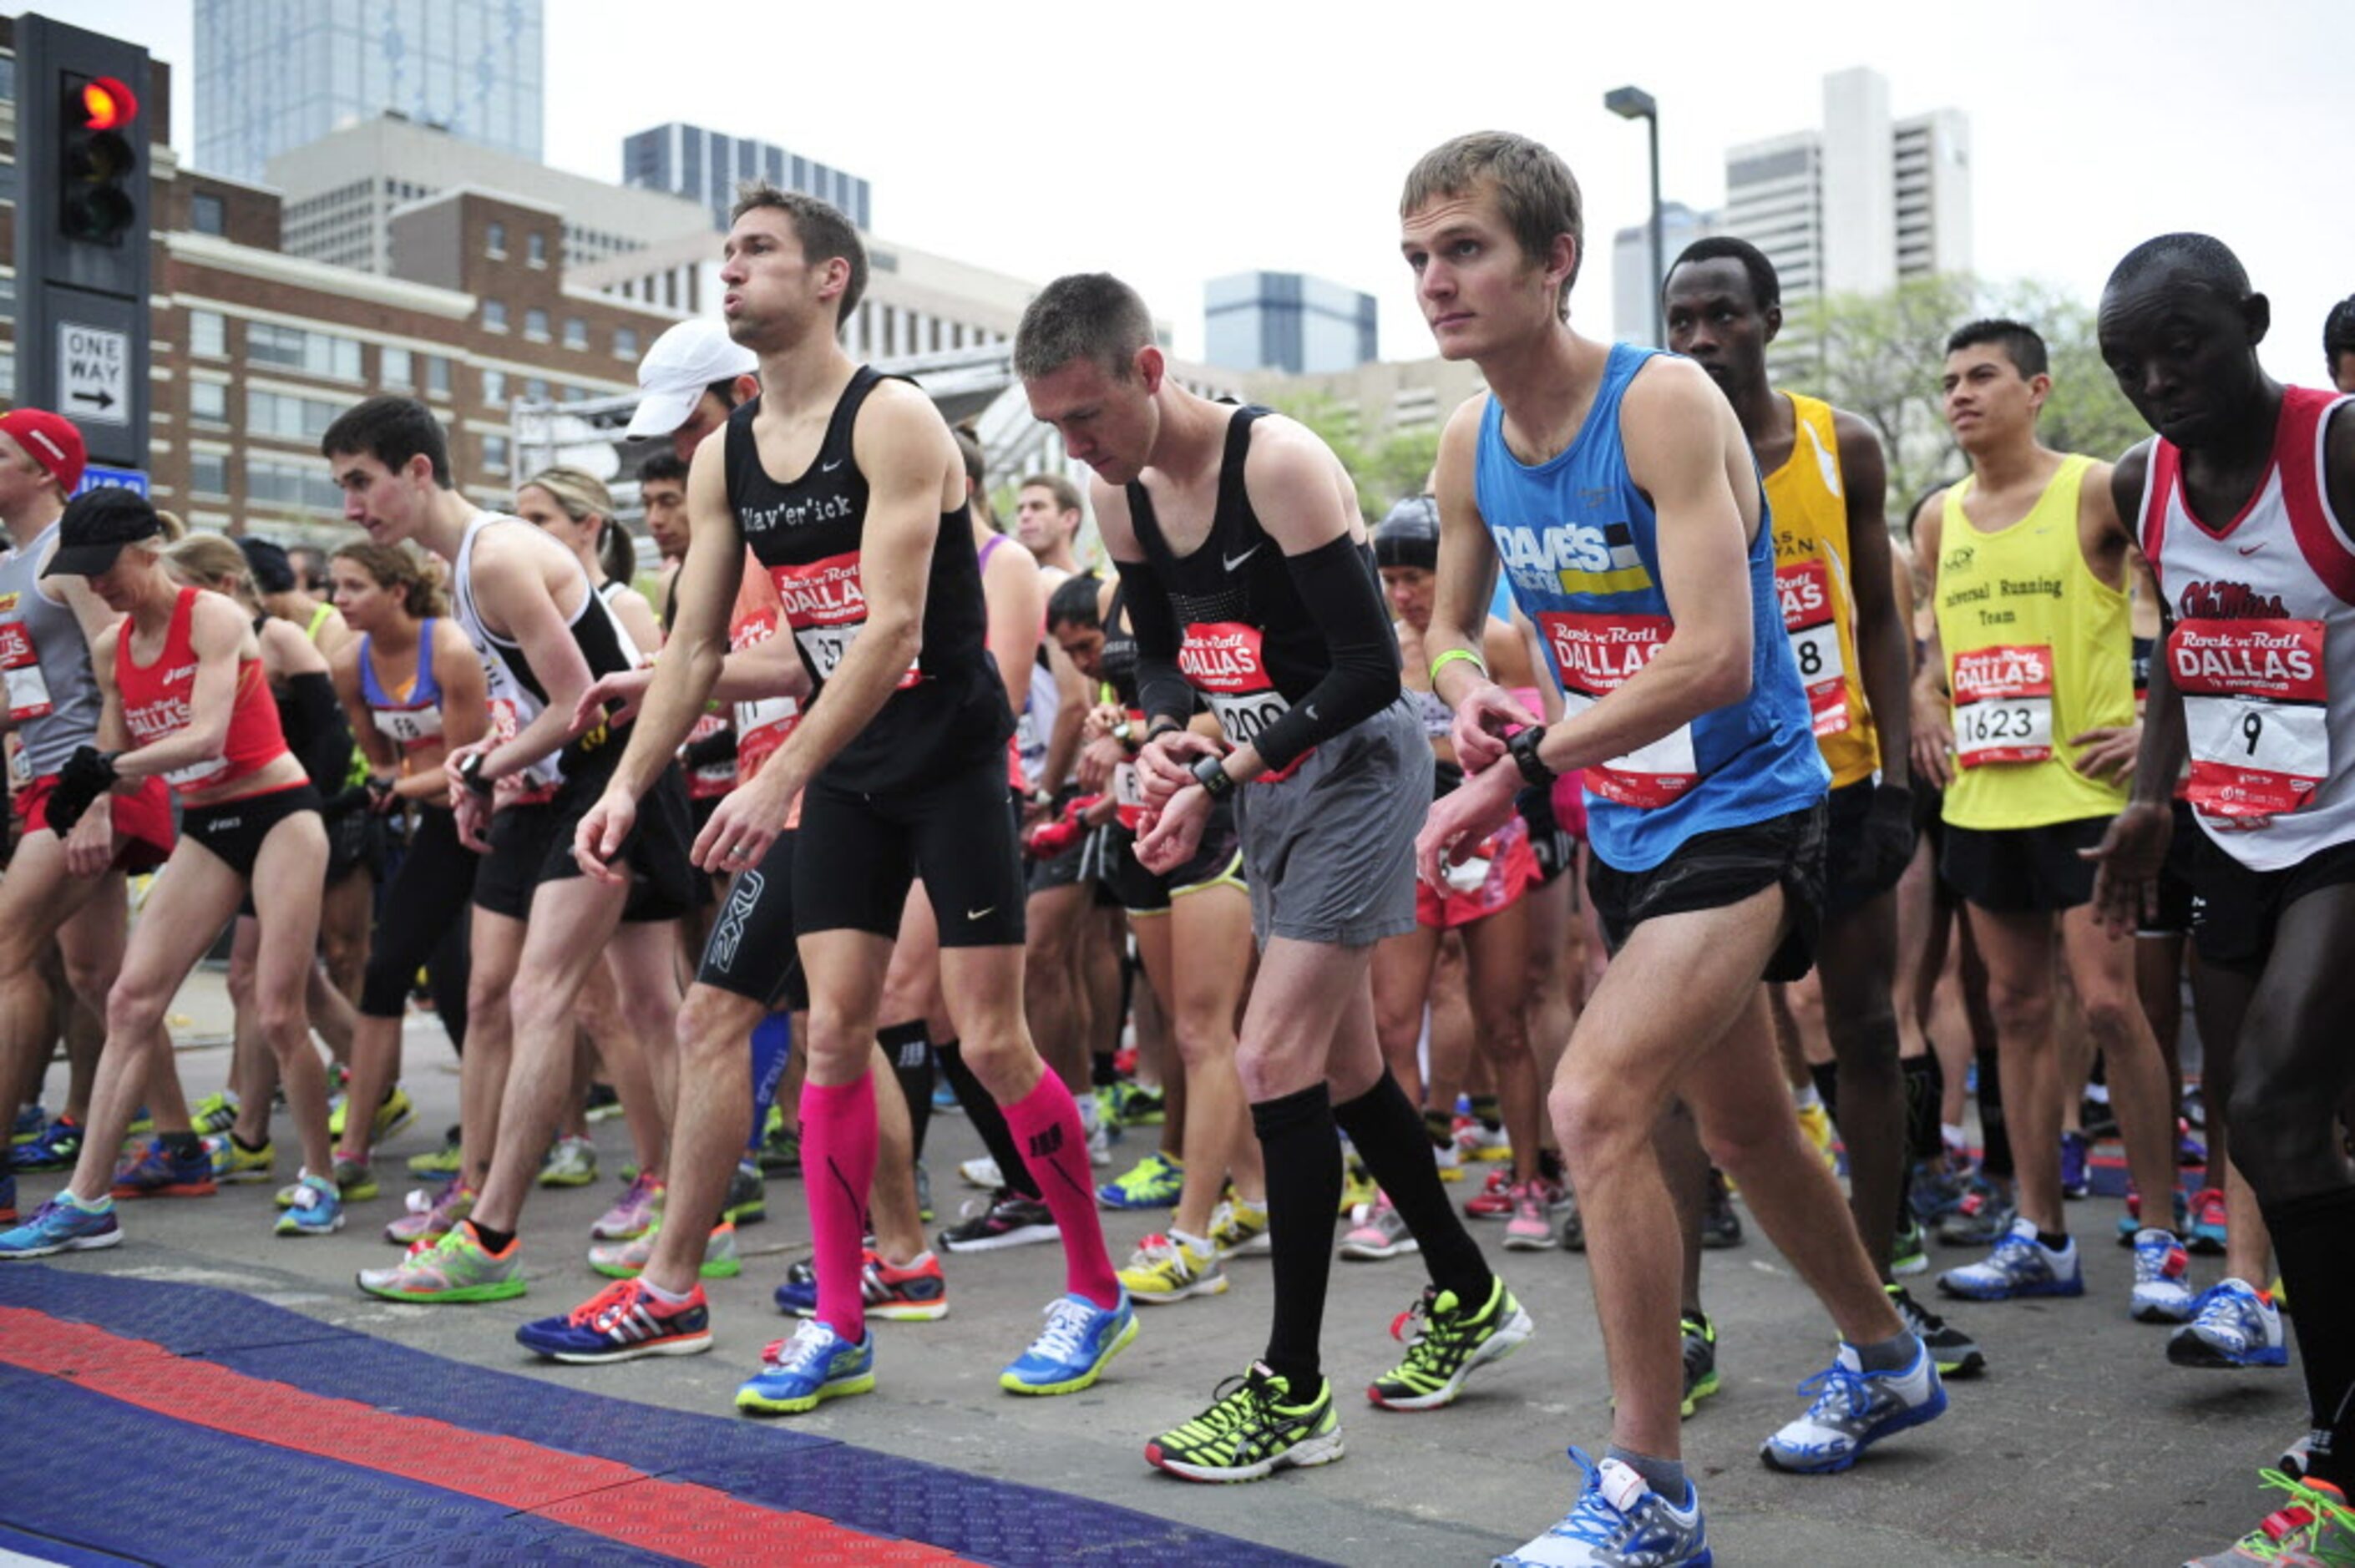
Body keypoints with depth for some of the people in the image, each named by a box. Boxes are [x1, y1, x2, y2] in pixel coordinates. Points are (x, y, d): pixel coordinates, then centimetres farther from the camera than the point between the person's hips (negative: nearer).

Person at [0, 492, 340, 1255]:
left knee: (277, 1013, -8)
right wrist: (93, 808, -4)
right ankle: (86, 1200, 1)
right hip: (204, 829, 7)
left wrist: (107, 769, -35)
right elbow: (113, 753, 16)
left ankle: (319, 1180, 11)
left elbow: (207, 737, -25)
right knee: (131, 999, -2)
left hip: (277, 813, -7)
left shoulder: (213, 618, -13)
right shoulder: (113, 650, 7)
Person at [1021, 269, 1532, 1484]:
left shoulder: (1280, 463, -21)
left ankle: (1293, 1393, -1)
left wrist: (1220, 780, -24)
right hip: (1268, 779, 9)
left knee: (1273, 1057, -13)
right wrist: (1164, 734, -9)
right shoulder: (1120, 493, 2)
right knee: (1338, 1066, 14)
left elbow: (1370, 666, -22)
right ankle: (1470, 1300, 33)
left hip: (1358, 761, -8)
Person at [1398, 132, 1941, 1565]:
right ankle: (1888, 1365, 44)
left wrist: (1521, 769, -31)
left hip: (1743, 811, -8)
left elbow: (1714, 658, -28)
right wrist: (1468, 686, -9)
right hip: (1624, 825, 8)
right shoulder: (1471, 447, 1)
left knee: (1597, 1104, -21)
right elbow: (1452, 622, 15)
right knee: (1744, 1131, 20)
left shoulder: (1663, 403, -20)